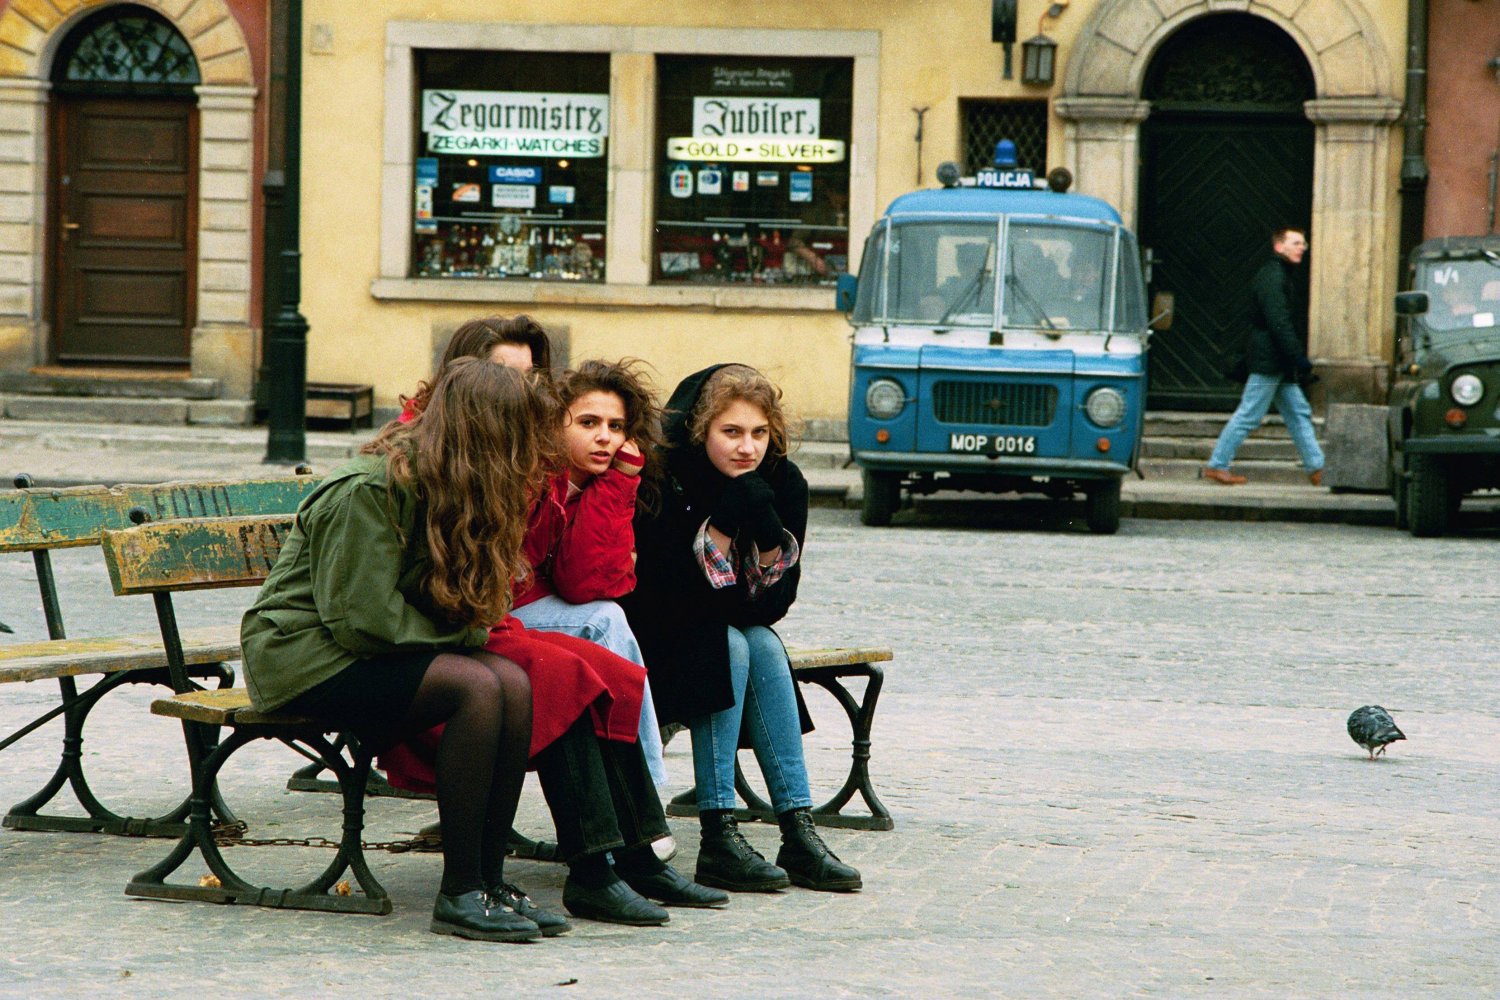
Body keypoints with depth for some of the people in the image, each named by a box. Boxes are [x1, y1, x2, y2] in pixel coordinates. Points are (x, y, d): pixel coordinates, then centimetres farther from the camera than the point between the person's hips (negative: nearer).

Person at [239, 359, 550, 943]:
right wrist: (458, 636, -13)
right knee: (478, 686, -27)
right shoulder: (366, 491, -20)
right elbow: (364, 617, -22)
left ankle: (488, 881, -14)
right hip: (304, 658, -8)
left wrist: (476, 628, -12)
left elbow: (452, 605, 10)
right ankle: (459, 895, -23)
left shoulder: (442, 485, 8)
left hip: (365, 653, 8)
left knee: (514, 683, -16)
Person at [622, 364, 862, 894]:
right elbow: (669, 594, -27)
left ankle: (799, 833, -24)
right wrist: (723, 523, -34)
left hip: (725, 628, 5)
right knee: (729, 647, -28)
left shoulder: (783, 483, -9)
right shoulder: (665, 476, -23)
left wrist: (770, 536, -30)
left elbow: (773, 603, -12)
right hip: (654, 633, -5)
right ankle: (718, 840, -31)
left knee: (764, 646, -24)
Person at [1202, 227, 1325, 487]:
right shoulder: (1271, 278, -15)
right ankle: (1216, 465, 0)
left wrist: (1296, 359, 20)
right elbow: (1279, 324, -22)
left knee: (1299, 414, 9)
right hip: (1268, 361, -10)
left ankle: (1317, 469, 10)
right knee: (1248, 415, -6)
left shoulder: (1281, 276, 18)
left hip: (1279, 365, 10)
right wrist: (1299, 358, -23)